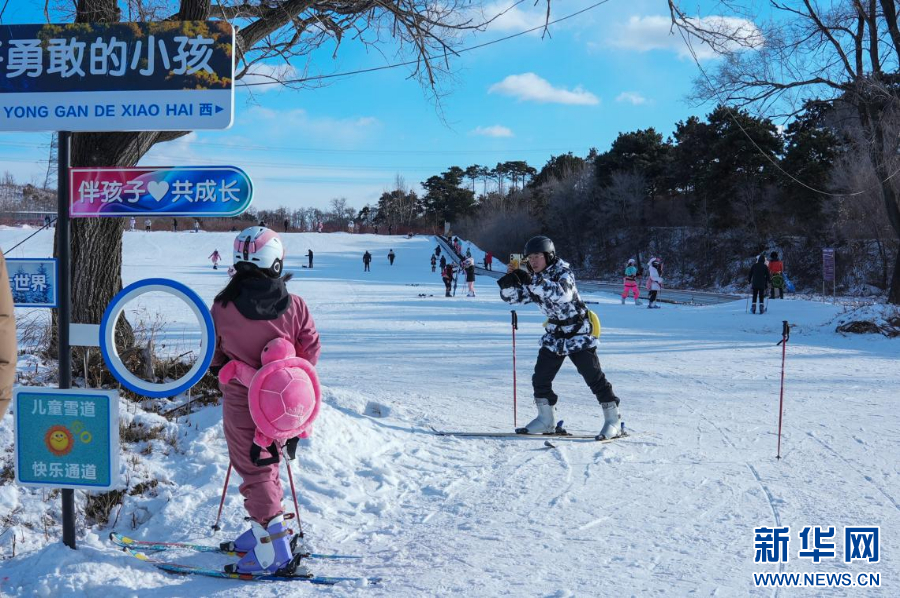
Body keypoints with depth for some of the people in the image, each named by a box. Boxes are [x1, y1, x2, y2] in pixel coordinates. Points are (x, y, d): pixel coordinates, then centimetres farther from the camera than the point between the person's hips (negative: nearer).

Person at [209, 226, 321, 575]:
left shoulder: (223, 307, -13)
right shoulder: (294, 306, -9)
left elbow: (212, 356, 0)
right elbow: (311, 351, 0)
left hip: (242, 402, -3)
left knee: (254, 471, 4)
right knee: (267, 464, 21)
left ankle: (274, 550, 0)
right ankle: (265, 529, 33)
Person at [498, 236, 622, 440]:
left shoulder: (563, 272, -18)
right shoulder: (534, 281, 2)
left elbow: (563, 294, -39)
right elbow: (510, 296, 1)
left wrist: (532, 282, -45)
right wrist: (510, 279, -19)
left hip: (578, 333, -7)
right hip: (554, 335, 7)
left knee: (594, 377, -9)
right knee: (540, 378, 2)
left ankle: (613, 420, -1)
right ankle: (546, 420, 16)